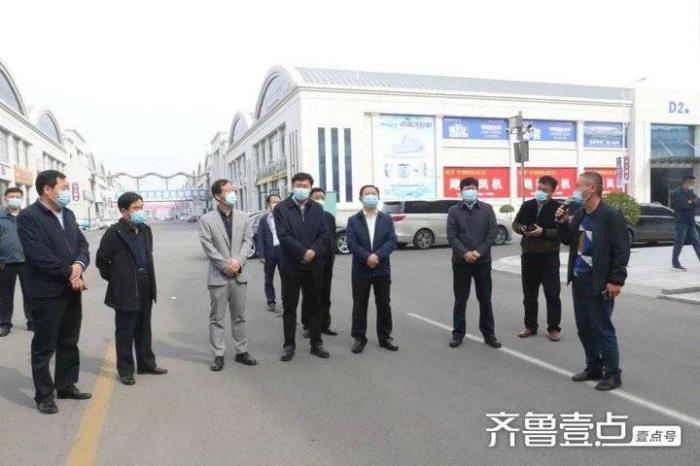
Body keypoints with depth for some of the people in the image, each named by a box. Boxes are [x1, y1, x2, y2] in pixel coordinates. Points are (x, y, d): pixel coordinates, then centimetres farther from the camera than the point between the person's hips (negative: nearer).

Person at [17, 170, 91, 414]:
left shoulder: (68, 214, 11)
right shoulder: (28, 216, -13)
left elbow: (82, 244, 10)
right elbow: (40, 256, -20)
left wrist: (79, 265, -11)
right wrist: (69, 273, -14)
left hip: (72, 290, 7)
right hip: (47, 292, -7)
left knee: (69, 343, 17)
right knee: (44, 346, 5)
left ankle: (66, 385, 31)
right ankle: (44, 395, 18)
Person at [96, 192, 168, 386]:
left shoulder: (145, 230, 7)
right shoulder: (114, 233, -13)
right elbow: (101, 260, -7)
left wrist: (148, 279, 14)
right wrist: (115, 279, -2)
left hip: (145, 289, 6)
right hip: (125, 291, -6)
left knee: (144, 329, 17)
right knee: (125, 332, 6)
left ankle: (146, 363, 29)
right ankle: (125, 370, 18)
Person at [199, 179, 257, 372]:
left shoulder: (242, 216, 7)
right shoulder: (206, 219, -4)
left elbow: (248, 241, 3)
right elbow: (208, 247, -9)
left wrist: (238, 262, -11)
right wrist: (226, 266, -13)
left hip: (239, 274, 3)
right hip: (218, 276, -3)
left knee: (239, 316, 11)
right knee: (217, 318, 4)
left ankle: (241, 351, 21)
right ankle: (218, 355, 12)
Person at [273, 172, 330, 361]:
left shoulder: (317, 208, 9)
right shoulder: (281, 208, -3)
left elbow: (324, 234, 2)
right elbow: (284, 236, -13)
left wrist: (314, 252, -13)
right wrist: (303, 252, -17)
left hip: (314, 265, 3)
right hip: (291, 265, -3)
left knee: (314, 305, 11)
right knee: (289, 307, 5)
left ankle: (316, 343, 20)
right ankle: (289, 345, 15)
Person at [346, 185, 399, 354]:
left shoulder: (387, 219, 6)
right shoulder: (353, 220, 2)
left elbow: (392, 241, -5)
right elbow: (351, 243, -9)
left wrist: (377, 256, -19)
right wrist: (367, 257, -21)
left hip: (382, 269, 1)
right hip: (360, 270, -1)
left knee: (384, 304, 8)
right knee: (359, 305, 4)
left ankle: (385, 337, 19)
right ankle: (359, 338, 14)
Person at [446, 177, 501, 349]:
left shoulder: (487, 209, 4)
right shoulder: (454, 211, 2)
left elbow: (492, 233, -2)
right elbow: (451, 235, -4)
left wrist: (479, 252, -13)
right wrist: (465, 253, -16)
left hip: (483, 261, 1)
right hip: (461, 261, 0)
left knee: (485, 298, 8)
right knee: (460, 299, 7)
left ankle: (489, 333, 18)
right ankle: (458, 333, 16)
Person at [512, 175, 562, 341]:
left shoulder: (557, 208, -6)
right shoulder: (527, 205, 7)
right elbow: (515, 223, 15)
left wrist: (543, 232, -23)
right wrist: (521, 228, -6)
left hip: (549, 257, -4)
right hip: (528, 256, 4)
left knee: (552, 294, 1)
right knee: (529, 294, 12)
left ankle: (553, 328, 13)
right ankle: (530, 326, 23)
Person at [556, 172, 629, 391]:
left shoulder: (611, 215, -14)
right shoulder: (579, 214, 8)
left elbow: (621, 250, -15)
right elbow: (568, 241, 18)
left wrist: (616, 280, -17)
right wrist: (562, 222, 1)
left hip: (599, 282, -8)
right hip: (578, 279, 8)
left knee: (603, 329, 1)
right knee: (584, 328, 15)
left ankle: (613, 374, 14)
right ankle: (593, 368, 29)